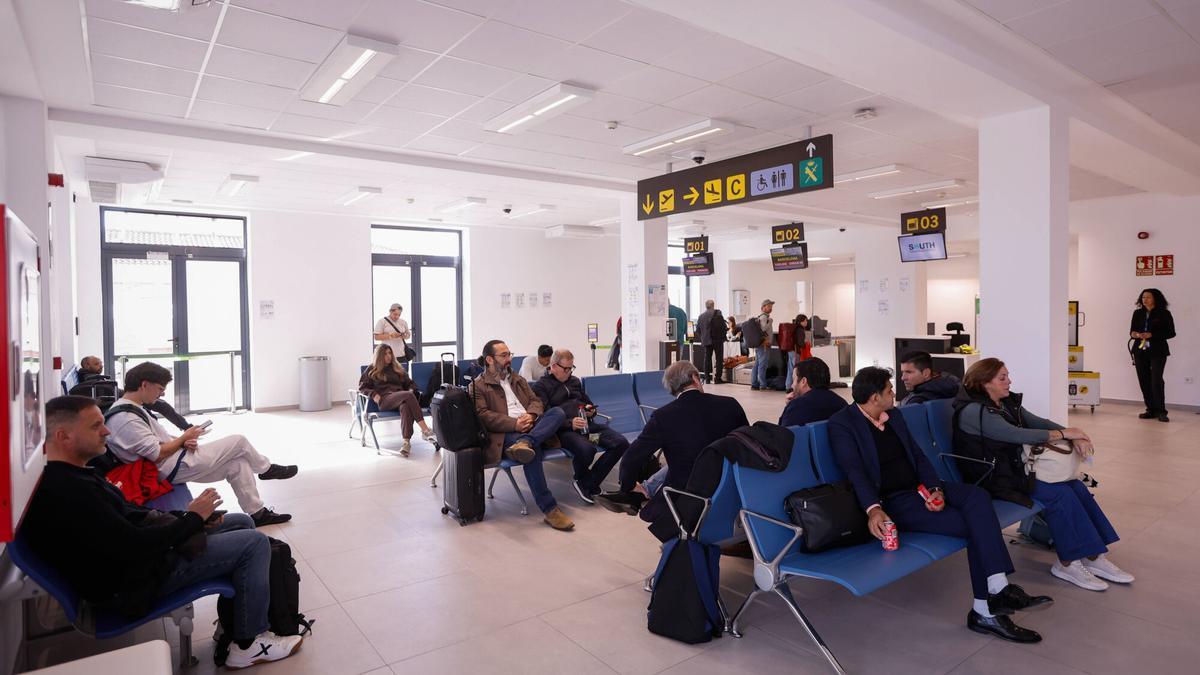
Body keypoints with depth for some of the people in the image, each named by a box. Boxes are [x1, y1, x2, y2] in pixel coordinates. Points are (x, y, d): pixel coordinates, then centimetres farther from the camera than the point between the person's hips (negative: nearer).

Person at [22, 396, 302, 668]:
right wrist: (194, 518, -14)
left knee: (242, 522, 14)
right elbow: (136, 547, -29)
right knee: (255, 543, -13)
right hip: (134, 581, -10)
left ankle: (238, 613, 24)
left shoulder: (65, 475, 4)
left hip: (138, 543, 10)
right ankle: (249, 644, 2)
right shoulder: (66, 492, -30)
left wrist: (183, 517, 0)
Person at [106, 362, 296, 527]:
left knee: (237, 464, 5)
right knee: (239, 442, -6)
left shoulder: (130, 409, 11)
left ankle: (258, 513, 11)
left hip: (173, 466, 10)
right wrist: (185, 438, -8)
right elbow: (157, 455, -24)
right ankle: (266, 469, 22)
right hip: (172, 468, -10)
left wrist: (183, 441, -1)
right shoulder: (126, 419, -22)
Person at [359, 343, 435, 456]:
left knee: (406, 407, -39)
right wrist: (373, 394, -8)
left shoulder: (397, 369, 31)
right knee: (408, 395, -36)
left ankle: (406, 441, -52)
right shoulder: (372, 370, 21)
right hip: (384, 400, -3)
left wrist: (412, 390, 7)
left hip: (400, 398, 3)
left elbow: (410, 383, 31)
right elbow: (362, 386, 13)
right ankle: (425, 429, -43)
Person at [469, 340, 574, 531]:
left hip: (532, 427, 6)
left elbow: (536, 401, 20)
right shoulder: (478, 386, 10)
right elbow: (483, 415, -5)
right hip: (505, 434, -6)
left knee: (558, 412, -22)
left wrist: (531, 415, -7)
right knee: (532, 451, -37)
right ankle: (550, 509, -34)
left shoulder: (518, 380, 30)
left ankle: (525, 443, -44)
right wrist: (514, 424, -18)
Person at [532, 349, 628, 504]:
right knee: (586, 449, -39)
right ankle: (581, 479, -2)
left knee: (621, 443, -19)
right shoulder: (541, 386, 7)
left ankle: (586, 484, -7)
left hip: (587, 424, 7)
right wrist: (569, 423, -21)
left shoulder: (575, 381, 26)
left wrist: (591, 410, 12)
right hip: (564, 430, -6)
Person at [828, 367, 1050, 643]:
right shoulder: (842, 424, -11)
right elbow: (854, 471, -20)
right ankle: (986, 609, -7)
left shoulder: (894, 416, 13)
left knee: (976, 496, -20)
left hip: (919, 488, 7)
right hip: (891, 501, -7)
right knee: (974, 525, -18)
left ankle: (998, 590, -22)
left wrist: (936, 488, -8)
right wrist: (873, 508, -35)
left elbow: (918, 456, 10)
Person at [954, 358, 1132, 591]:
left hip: (1018, 467, 9)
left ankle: (1094, 556, -2)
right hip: (994, 477, -8)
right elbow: (1016, 434, -24)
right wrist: (1063, 434, -16)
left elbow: (1038, 422, 6)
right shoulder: (974, 411, -18)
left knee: (1076, 486, -7)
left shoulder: (1008, 403, 12)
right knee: (1060, 493, -19)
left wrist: (1074, 437, -12)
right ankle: (1067, 563, -7)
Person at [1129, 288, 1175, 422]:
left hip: (1157, 352, -4)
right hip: (1140, 351, 4)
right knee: (1144, 381, 4)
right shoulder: (1138, 313, 11)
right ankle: (1151, 410, 12)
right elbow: (1132, 330, 15)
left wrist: (1152, 335, -16)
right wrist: (1134, 334, -8)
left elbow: (1171, 333, -3)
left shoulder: (1164, 314, -1)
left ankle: (1161, 411, -4)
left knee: (1156, 380, -11)